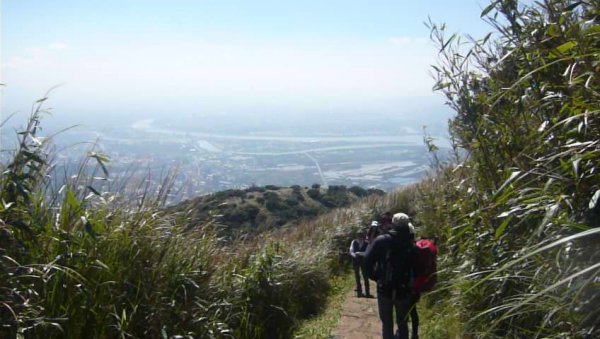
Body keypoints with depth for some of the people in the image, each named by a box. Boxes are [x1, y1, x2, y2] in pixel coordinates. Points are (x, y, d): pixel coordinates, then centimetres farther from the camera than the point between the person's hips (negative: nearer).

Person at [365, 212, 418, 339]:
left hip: (385, 289, -1)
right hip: (404, 291, 1)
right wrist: (414, 291, 10)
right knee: (402, 323, 17)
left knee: (387, 324, 11)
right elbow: (416, 269, -2)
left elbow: (367, 261, -12)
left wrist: (375, 277, 2)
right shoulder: (412, 247, -4)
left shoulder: (381, 241, -8)